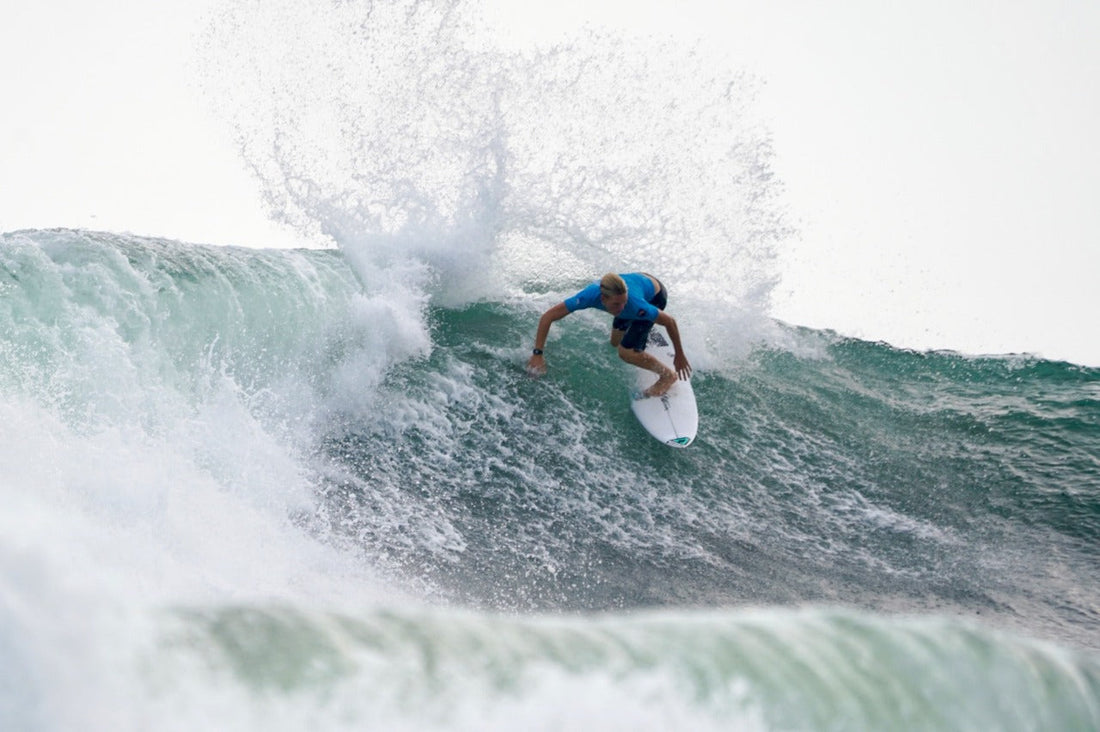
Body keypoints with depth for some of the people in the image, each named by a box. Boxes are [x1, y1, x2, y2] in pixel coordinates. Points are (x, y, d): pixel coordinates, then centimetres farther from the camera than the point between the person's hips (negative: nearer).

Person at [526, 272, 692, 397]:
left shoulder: (635, 305, -46)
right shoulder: (591, 295, -39)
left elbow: (670, 322, -29)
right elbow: (547, 317, -32)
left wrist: (680, 356, -18)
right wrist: (537, 354, -37)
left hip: (654, 295, -4)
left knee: (626, 352, -17)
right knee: (616, 342, 22)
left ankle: (667, 376, 7)